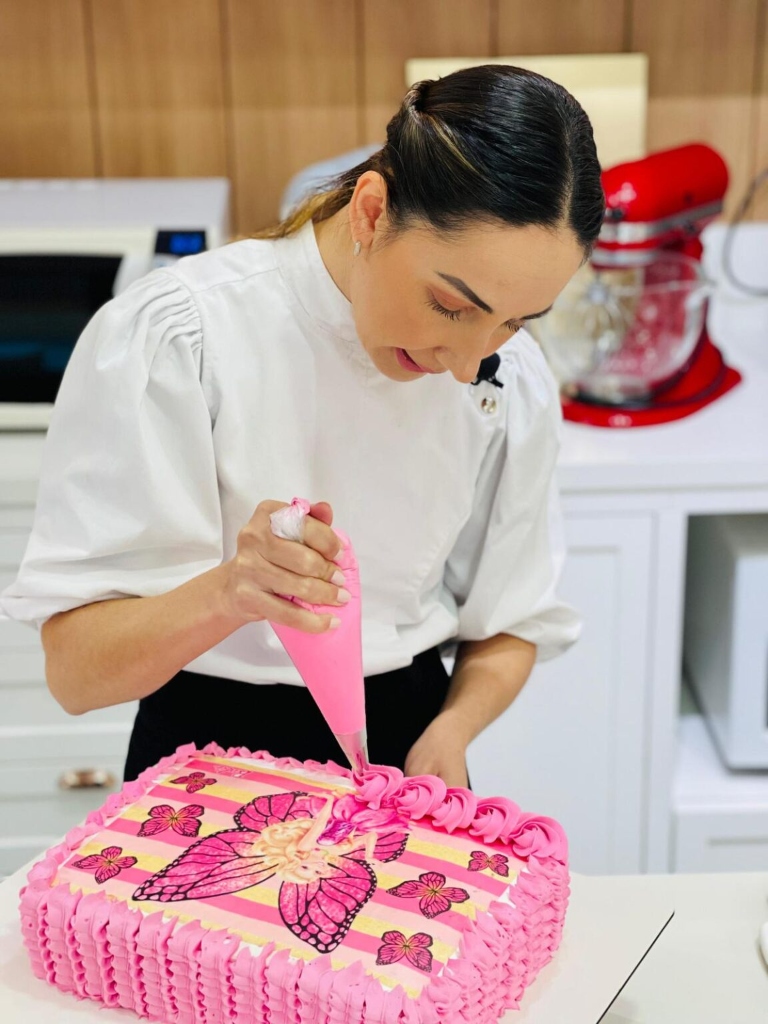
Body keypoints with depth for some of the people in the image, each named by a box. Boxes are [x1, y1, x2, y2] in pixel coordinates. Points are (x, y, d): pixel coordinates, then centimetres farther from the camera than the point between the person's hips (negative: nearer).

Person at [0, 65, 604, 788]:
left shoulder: (513, 382, -7)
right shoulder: (167, 337, -19)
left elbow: (509, 625, 5)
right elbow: (75, 671, -19)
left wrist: (452, 727, -14)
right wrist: (229, 592, -37)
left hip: (409, 740, 3)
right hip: (212, 750, -2)